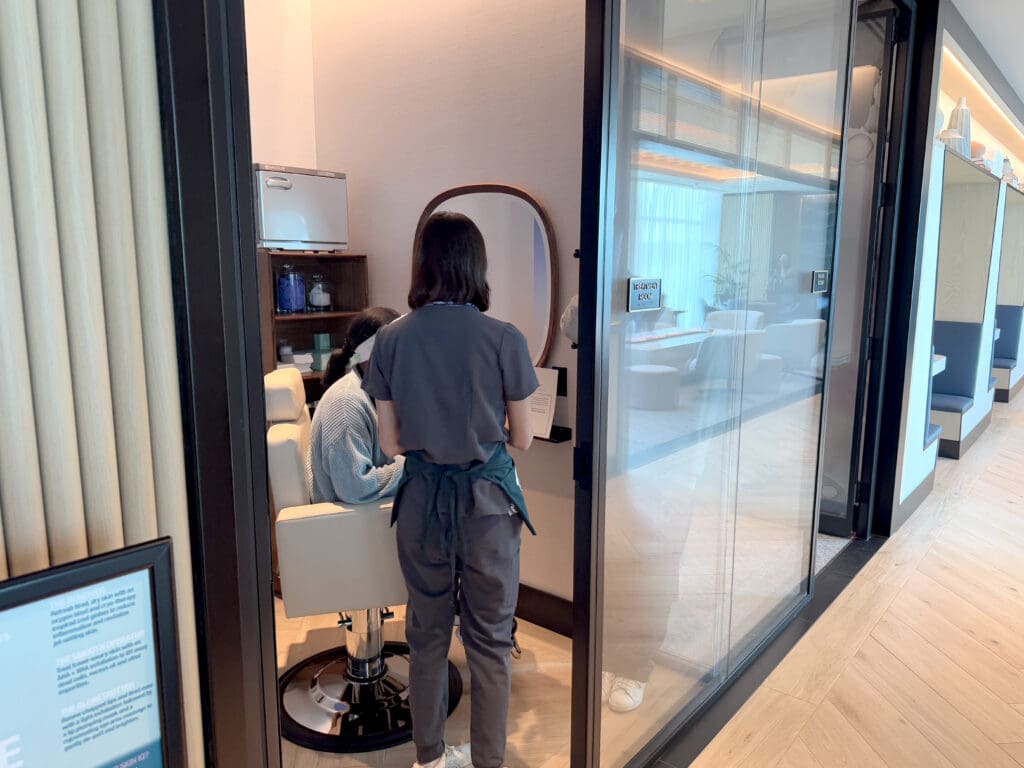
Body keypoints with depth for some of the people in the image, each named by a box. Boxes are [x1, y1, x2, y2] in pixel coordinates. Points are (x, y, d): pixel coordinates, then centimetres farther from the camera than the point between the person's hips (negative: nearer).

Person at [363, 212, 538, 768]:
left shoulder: (392, 339, -5)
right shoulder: (504, 339, -12)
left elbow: (390, 444, -1)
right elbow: (521, 439, -4)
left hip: (422, 497, 3)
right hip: (487, 498, -2)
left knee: (427, 634, 20)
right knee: (489, 639, 14)